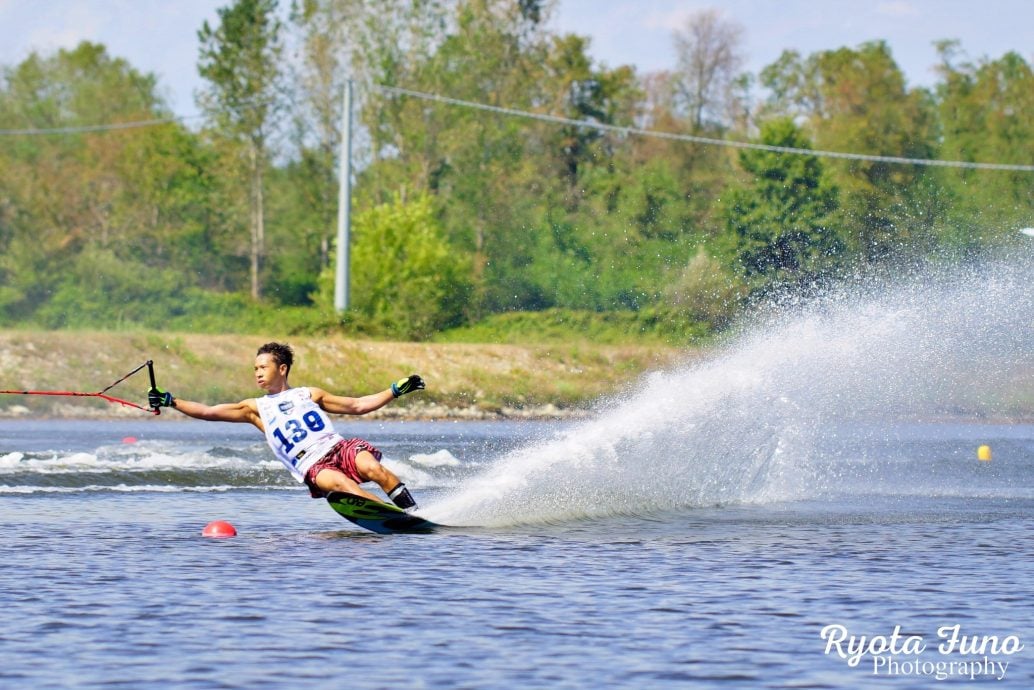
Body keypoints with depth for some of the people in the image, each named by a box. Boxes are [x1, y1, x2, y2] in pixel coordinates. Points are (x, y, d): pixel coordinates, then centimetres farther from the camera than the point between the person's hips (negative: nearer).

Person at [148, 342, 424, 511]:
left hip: (338, 447, 2)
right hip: (311, 466, -2)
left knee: (372, 468, -30)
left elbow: (357, 406, 23)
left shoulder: (309, 395, 21)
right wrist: (170, 402, 2)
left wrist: (396, 390, 15)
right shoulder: (256, 408, 18)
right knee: (341, 484, -35)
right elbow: (208, 412, 11)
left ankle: (414, 512, -26)